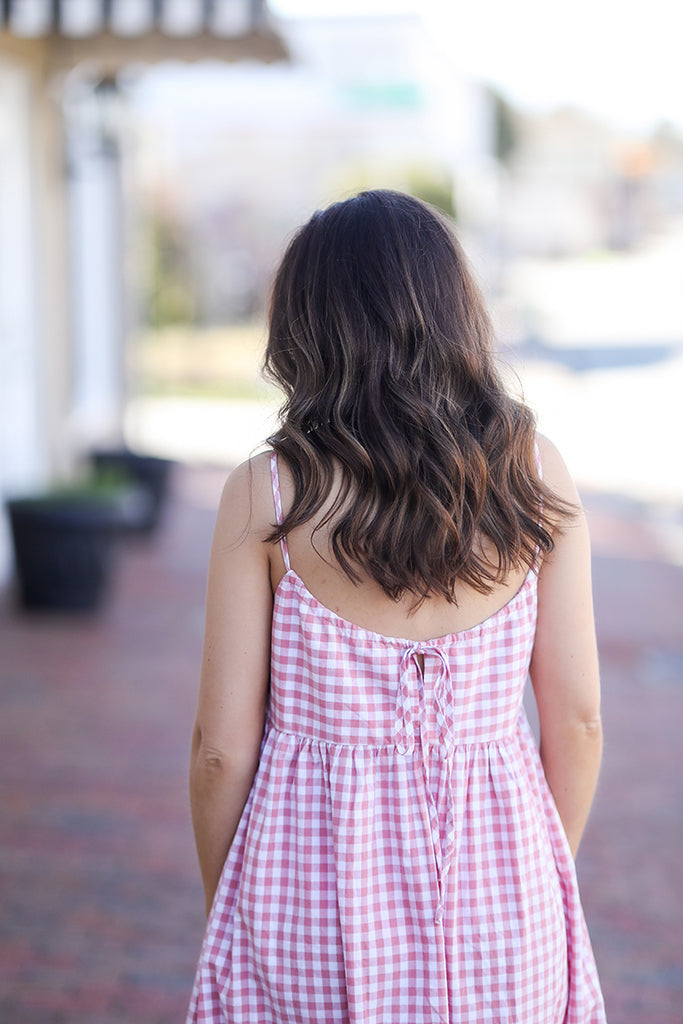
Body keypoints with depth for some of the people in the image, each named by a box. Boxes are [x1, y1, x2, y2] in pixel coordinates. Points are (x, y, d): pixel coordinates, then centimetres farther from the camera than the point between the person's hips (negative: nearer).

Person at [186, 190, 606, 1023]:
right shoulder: (534, 475, -5)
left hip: (314, 869, -2)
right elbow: (576, 718, 0)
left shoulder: (265, 496, -11)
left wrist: (223, 915, 7)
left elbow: (223, 746, -8)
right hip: (496, 892, 2)